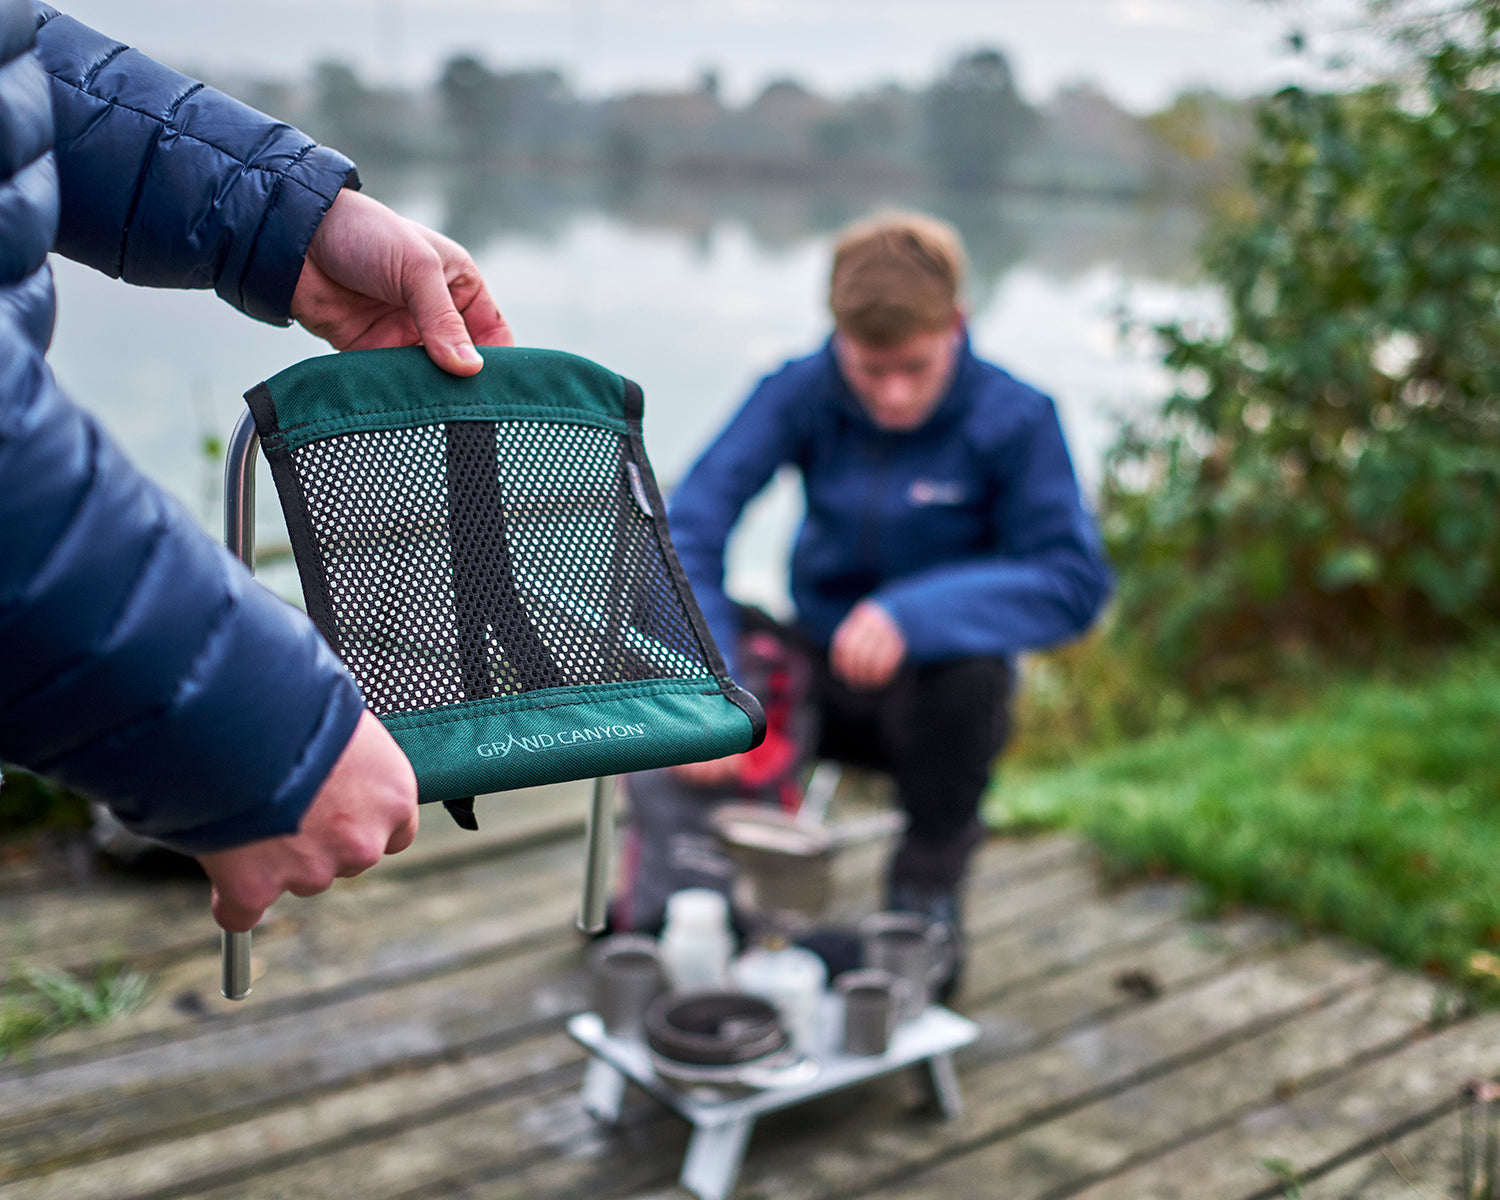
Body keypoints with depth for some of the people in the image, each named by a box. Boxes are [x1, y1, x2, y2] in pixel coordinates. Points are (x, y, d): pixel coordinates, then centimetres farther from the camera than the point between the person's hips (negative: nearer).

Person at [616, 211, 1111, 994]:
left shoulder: (1014, 420, -15)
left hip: (935, 681, -2)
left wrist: (917, 613, -37)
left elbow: (1075, 582, -22)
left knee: (965, 669, -36)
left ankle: (928, 884, -9)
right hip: (816, 671, 2)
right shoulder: (800, 394, -10)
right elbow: (689, 528, -19)